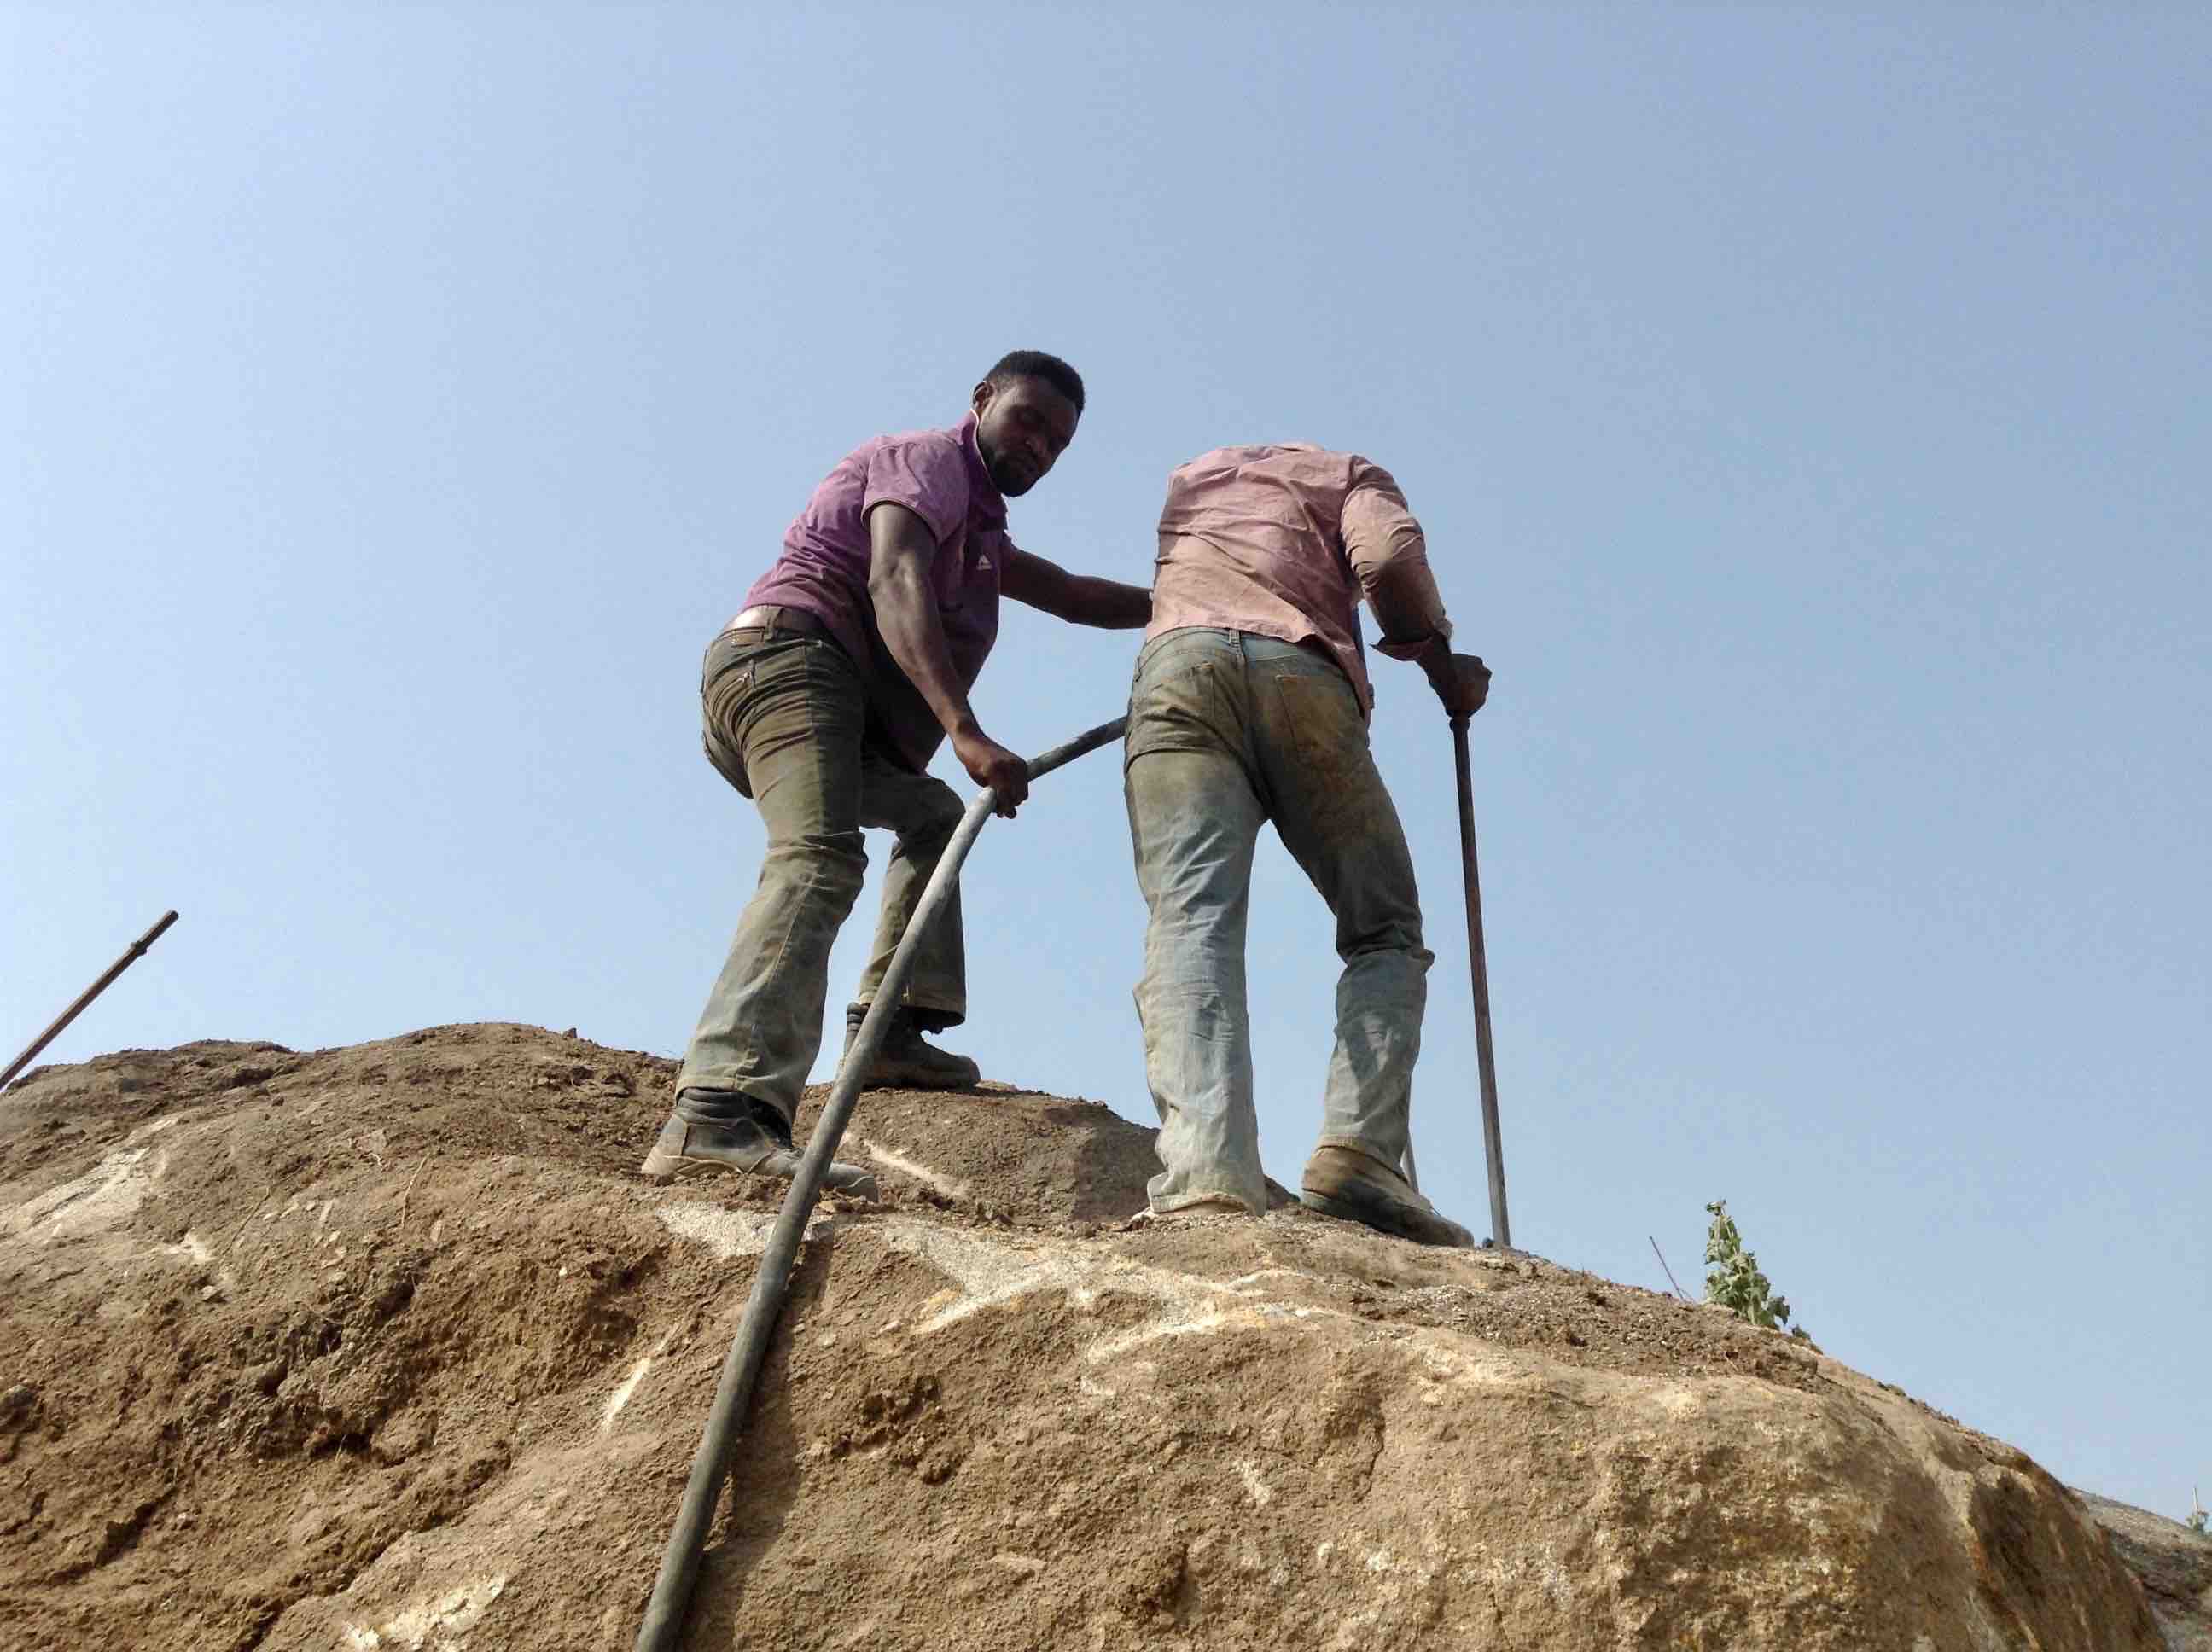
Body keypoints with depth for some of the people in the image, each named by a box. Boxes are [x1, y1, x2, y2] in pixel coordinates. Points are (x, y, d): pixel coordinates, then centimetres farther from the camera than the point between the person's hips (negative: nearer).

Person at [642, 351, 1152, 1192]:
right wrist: (966, 732, -32)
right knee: (818, 860, -30)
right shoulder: (928, 459, 0)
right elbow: (896, 582, -19)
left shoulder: (977, 529, 33)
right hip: (790, 658, -10)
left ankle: (889, 1032, 7)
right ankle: (722, 1112, -49)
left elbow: (1073, 596, 33)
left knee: (935, 815, 24)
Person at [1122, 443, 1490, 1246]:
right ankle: (1358, 1149, -18)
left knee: (1191, 922, -16)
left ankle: (1204, 1171, -39)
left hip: (1177, 661, 2)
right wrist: (1441, 662, 18)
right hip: (1301, 674, -2)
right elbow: (1390, 555, 5)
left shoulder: (1190, 475, 39)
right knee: (1385, 932, 5)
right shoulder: (1350, 472, 27)